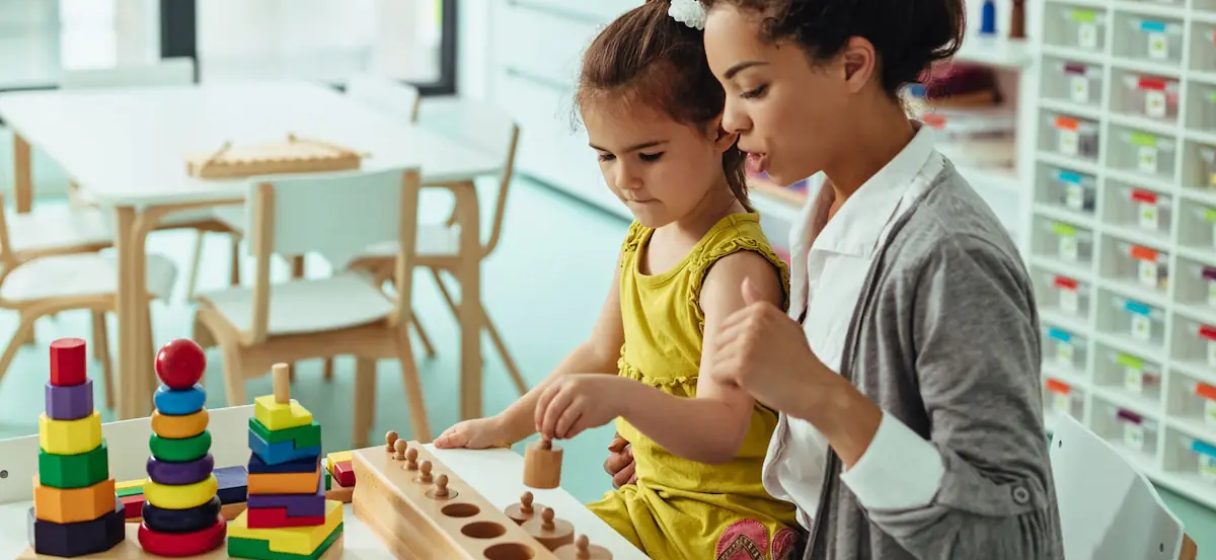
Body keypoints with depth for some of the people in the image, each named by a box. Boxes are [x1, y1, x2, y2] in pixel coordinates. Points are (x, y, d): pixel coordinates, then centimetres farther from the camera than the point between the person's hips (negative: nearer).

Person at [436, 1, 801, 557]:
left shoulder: (736, 265, -22)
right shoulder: (643, 239, 5)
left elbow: (721, 432, -32)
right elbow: (599, 353, 21)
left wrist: (620, 396, -49)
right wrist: (502, 427, 19)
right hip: (651, 499, 8)